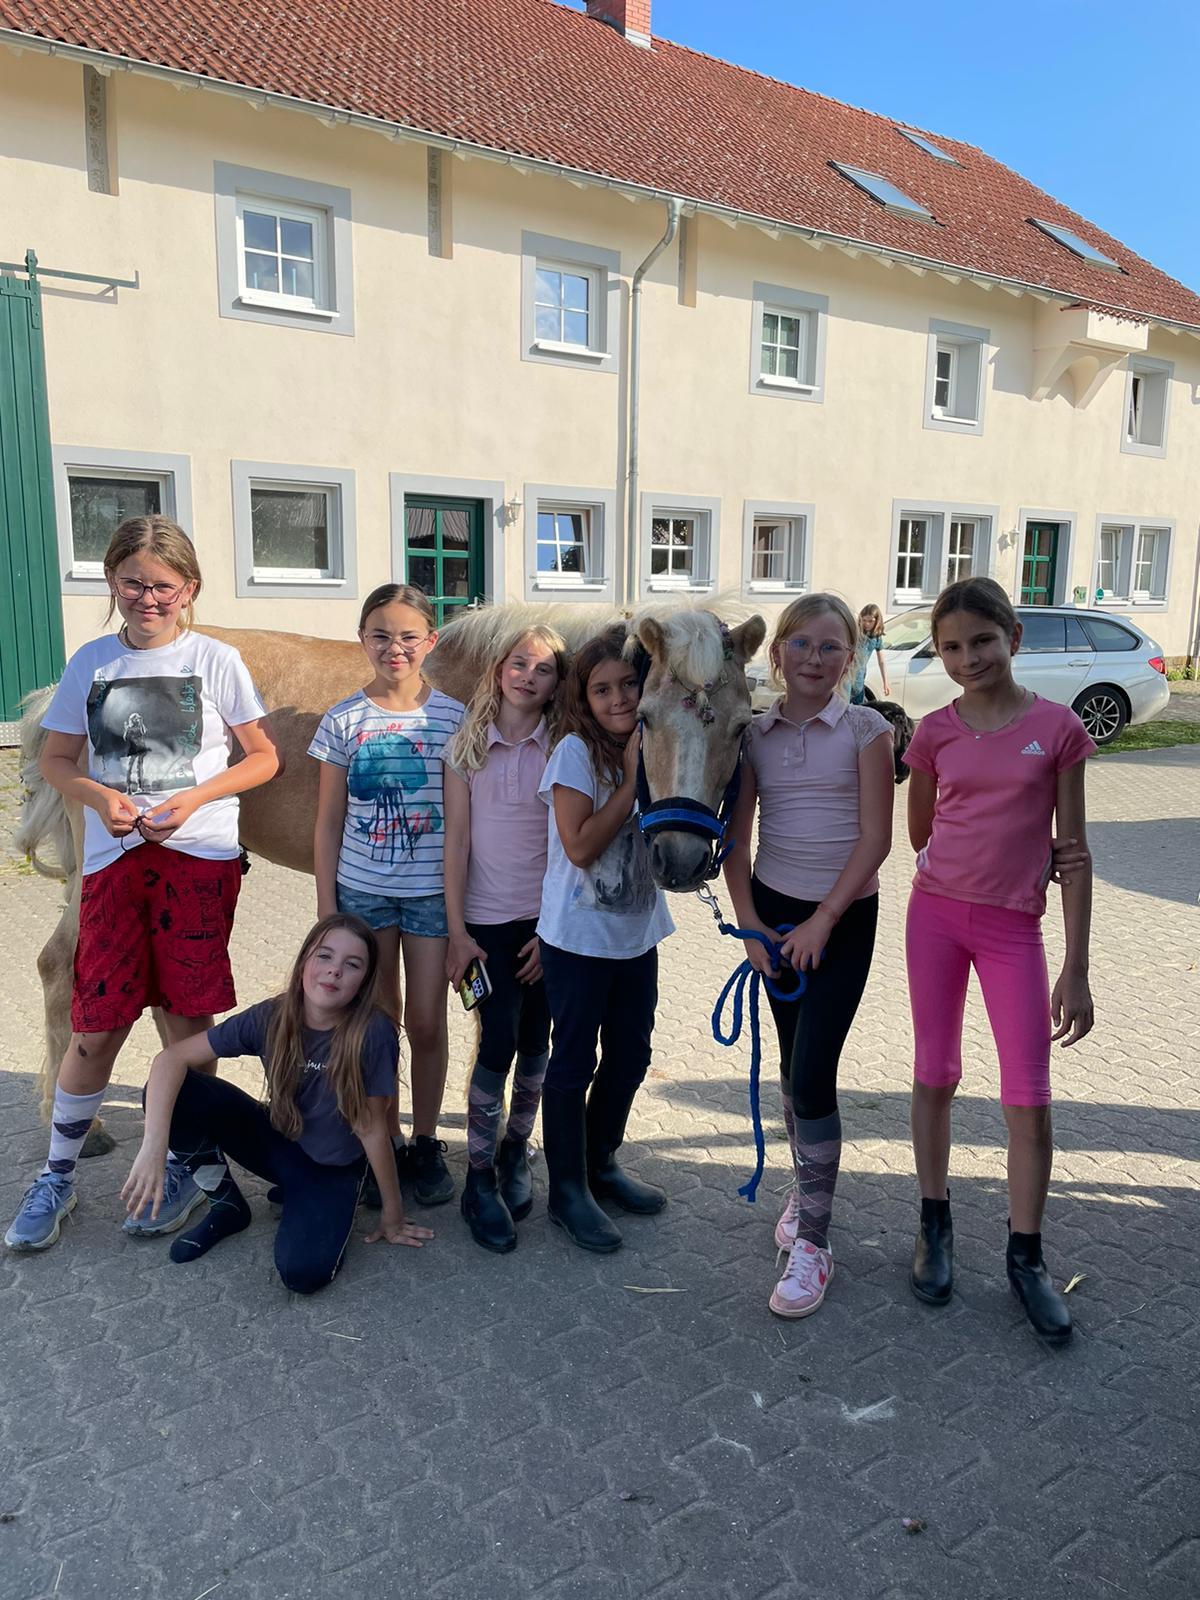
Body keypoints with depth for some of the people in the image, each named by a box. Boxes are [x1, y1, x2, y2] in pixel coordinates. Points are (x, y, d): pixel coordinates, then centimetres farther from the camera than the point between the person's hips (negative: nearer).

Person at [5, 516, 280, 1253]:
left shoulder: (216, 660, -1)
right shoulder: (91, 662, 6)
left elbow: (265, 757, 2)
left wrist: (194, 799, -11)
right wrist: (98, 797, -10)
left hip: (200, 856, -2)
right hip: (114, 857, 2)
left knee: (186, 1021, 5)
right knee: (96, 1026, 5)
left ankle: (181, 1168, 25)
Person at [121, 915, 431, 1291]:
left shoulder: (373, 1031, -27)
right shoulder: (271, 1017, -18)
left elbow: (371, 1128, -18)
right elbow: (172, 1059, -18)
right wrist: (153, 1148, -32)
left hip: (332, 1168, -3)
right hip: (275, 1140, 3)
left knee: (303, 1271, -29)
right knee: (172, 1092, -18)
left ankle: (297, 1200, 6)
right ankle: (227, 1205, 4)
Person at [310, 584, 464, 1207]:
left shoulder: (453, 718, -3)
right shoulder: (343, 721, -1)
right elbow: (328, 823, 2)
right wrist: (326, 909, 0)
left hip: (433, 892, -1)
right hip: (362, 892, 1)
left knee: (427, 1023, 6)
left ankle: (425, 1143, 24)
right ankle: (384, 1142, 27)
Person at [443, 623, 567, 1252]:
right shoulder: (468, 746, 0)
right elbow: (457, 840, -1)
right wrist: (456, 931, -6)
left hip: (548, 920, 1)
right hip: (487, 920, -1)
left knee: (536, 1046, 8)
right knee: (497, 1045, -4)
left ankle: (515, 1150, 31)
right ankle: (480, 1178, 11)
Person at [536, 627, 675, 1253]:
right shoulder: (575, 752, -15)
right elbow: (580, 846, -23)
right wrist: (633, 779, -23)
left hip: (638, 933, 7)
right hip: (579, 937, -6)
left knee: (631, 1056, 17)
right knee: (574, 1061, 6)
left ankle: (602, 1163, 38)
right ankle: (567, 1190, 22)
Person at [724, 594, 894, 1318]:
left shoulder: (866, 730, -7)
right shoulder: (756, 734, 3)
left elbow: (875, 837, -11)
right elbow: (737, 837, 4)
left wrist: (821, 921, -14)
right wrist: (751, 922, -4)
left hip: (843, 917, -4)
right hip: (774, 910, 4)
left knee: (813, 1075, -9)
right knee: (793, 1067, 15)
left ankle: (813, 1241, 5)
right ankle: (809, 1187, 37)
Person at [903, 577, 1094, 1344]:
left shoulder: (1058, 727, -5)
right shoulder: (935, 732, -1)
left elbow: (1073, 850, -4)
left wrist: (1077, 968, -5)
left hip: (1015, 928, -1)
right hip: (936, 913, 1)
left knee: (1030, 1099, 2)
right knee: (936, 1076, 11)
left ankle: (1027, 1256, 22)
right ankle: (936, 1225, 29)